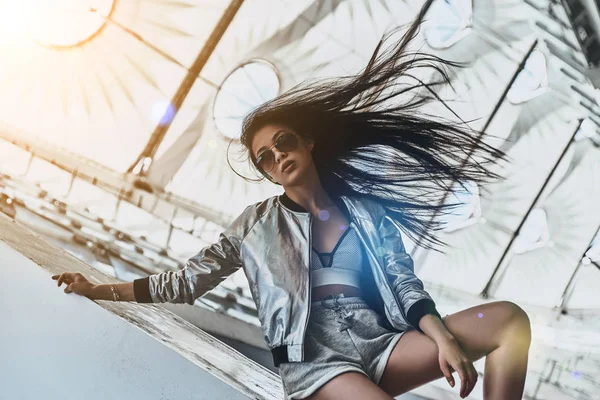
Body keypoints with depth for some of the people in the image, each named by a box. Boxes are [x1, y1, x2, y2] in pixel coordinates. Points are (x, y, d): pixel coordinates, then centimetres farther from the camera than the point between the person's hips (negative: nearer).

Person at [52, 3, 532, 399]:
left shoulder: (368, 212, 16)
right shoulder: (257, 224, 13)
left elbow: (405, 284, 9)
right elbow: (188, 281, 13)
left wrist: (442, 337, -10)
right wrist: (97, 289, 8)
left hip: (379, 340, 4)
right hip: (313, 354, -4)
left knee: (509, 320, -14)